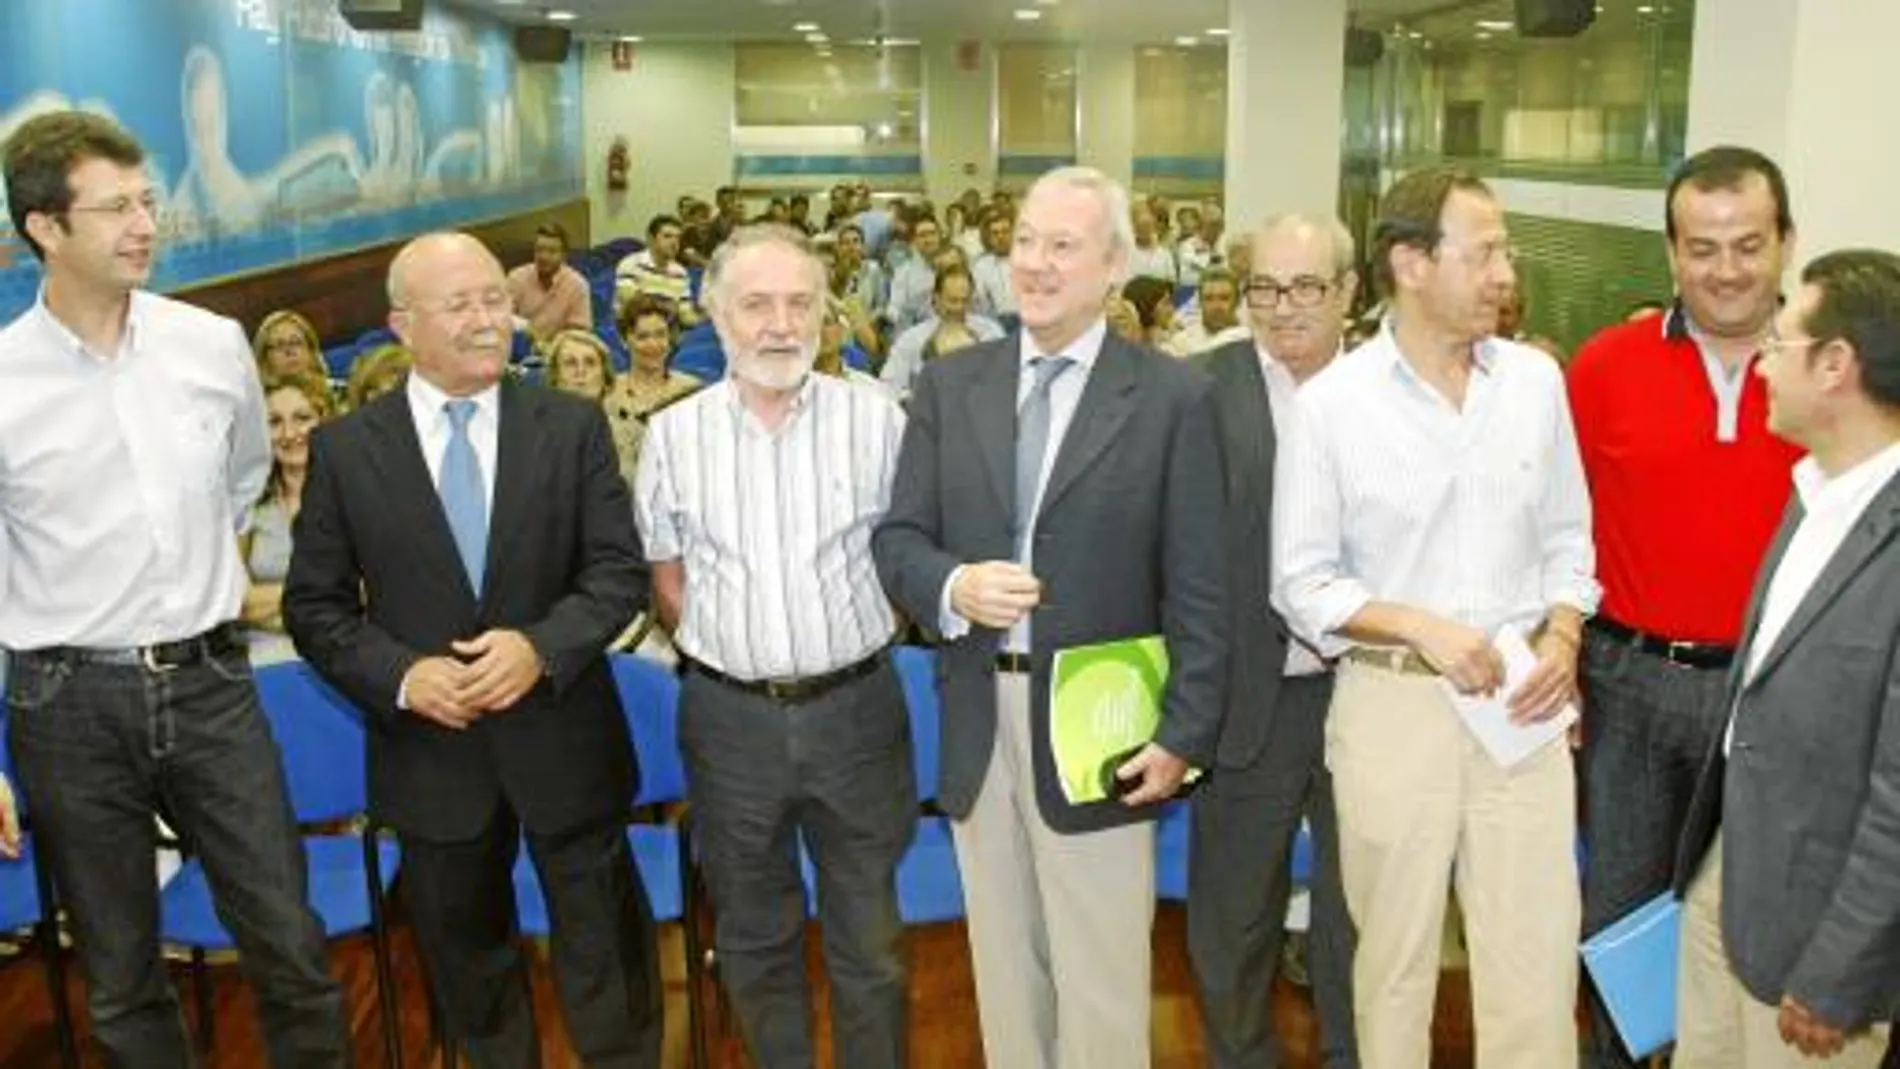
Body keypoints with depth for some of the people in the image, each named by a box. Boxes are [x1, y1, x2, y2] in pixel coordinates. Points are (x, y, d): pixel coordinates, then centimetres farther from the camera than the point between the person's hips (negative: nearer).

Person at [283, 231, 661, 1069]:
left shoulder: (573, 427, -4)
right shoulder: (343, 449, -3)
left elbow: (619, 570, -5)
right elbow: (315, 605, -1)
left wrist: (541, 645, -22)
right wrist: (401, 676, -17)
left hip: (562, 740, 0)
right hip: (430, 745, 1)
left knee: (604, 952, 12)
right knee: (466, 956, 20)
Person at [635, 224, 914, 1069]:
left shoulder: (877, 418, -4)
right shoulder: (672, 435, 0)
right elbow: (664, 577, 8)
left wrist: (858, 639, -2)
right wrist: (720, 651, 1)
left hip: (855, 708, -1)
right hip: (730, 717, 1)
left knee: (869, 935, 13)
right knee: (753, 933, 18)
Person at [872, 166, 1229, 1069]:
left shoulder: (1172, 396, -4)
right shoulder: (948, 385, 6)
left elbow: (1197, 586, -6)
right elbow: (896, 538, 4)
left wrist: (1183, 732, -10)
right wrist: (952, 586, -17)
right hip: (978, 722, 4)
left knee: (1100, 982, 9)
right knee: (1003, 968, 18)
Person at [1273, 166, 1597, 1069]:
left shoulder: (1537, 380, 3)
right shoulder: (1330, 403, -8)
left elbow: (1567, 537, 11)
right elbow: (1302, 585, -4)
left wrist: (1563, 638, -6)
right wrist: (1423, 628, -17)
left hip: (1523, 704, 2)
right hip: (1391, 702, -2)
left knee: (1539, 956, 5)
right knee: (1393, 953, 13)